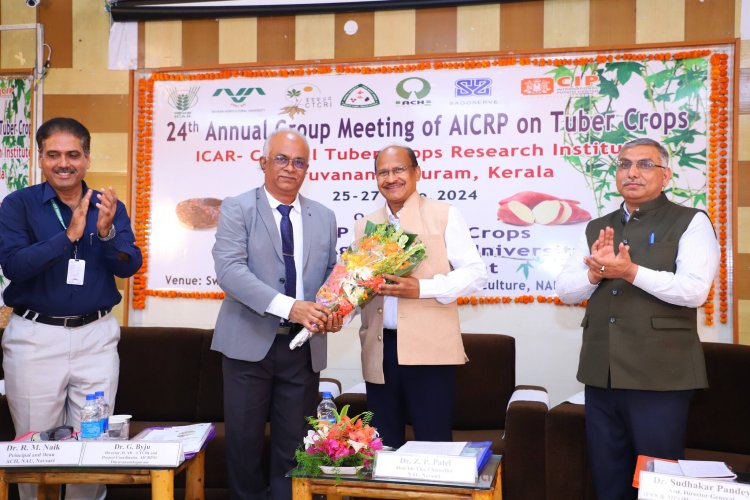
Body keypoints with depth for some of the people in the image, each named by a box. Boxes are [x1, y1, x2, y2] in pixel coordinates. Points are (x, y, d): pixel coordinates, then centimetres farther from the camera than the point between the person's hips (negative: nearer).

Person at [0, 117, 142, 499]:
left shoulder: (109, 207, 5)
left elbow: (129, 266, -5)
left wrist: (106, 232, -23)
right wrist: (69, 236, -24)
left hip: (97, 336, 2)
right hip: (35, 337, -1)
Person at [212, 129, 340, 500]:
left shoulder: (324, 217, 10)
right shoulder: (237, 209, -3)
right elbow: (228, 269, -16)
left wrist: (333, 310, -9)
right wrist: (288, 306, -27)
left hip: (303, 346, 3)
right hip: (250, 343, -3)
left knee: (293, 445, 10)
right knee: (245, 441, 8)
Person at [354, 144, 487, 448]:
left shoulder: (444, 215, 1)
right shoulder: (364, 226, 15)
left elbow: (476, 273, -5)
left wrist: (422, 288, -17)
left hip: (429, 349, -4)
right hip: (379, 352, 5)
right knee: (383, 446, 12)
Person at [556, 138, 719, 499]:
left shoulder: (690, 222, -2)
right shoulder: (597, 228, 13)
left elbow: (694, 290, -16)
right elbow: (565, 290, 8)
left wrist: (631, 272, -25)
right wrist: (595, 273, -12)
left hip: (659, 375, -5)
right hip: (601, 374, 5)